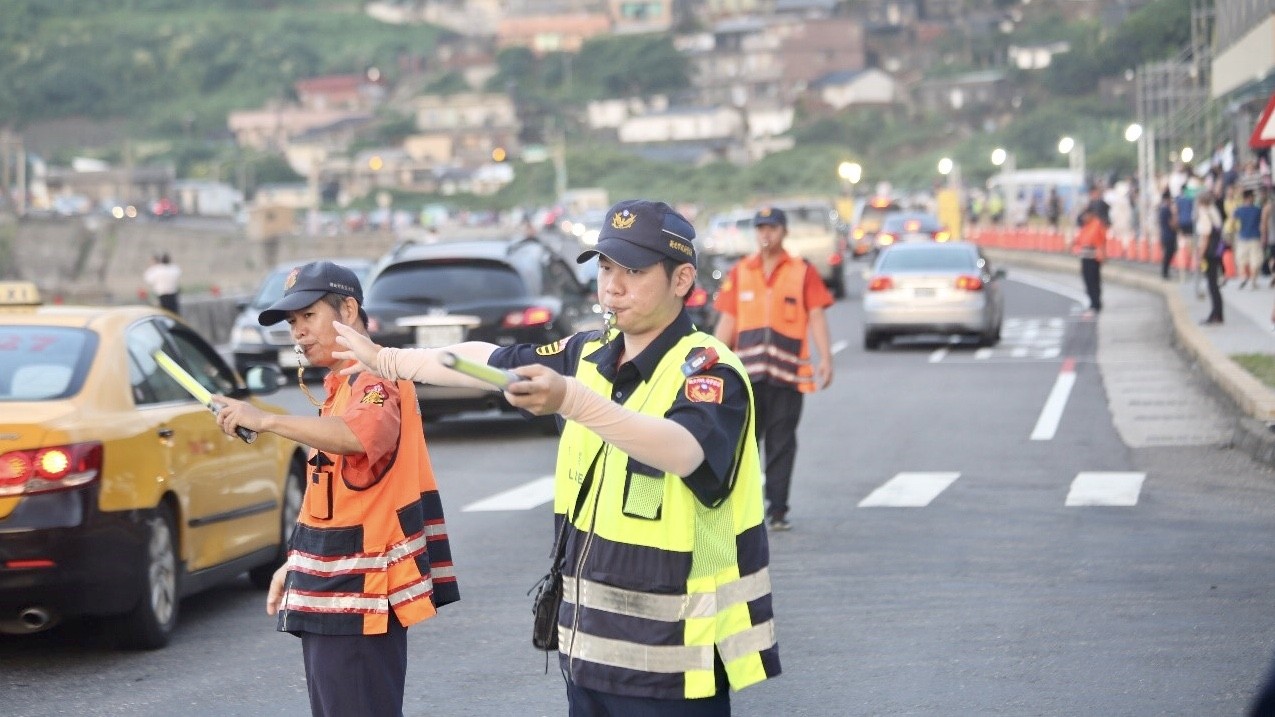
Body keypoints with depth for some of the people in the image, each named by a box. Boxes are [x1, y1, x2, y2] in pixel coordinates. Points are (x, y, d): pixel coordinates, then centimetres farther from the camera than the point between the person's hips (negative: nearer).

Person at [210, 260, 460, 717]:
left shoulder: (376, 379, -13)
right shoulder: (341, 385, 19)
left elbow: (363, 435, -38)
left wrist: (266, 420, -39)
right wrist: (298, 564, 23)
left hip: (359, 596, -11)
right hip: (332, 593, 11)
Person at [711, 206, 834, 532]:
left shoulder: (803, 272, 5)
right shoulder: (739, 272, 11)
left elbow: (816, 316, 0)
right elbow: (727, 321, 12)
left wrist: (826, 358, -11)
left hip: (787, 371, -1)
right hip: (748, 371, 1)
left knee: (781, 443, 2)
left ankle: (777, 510, 8)